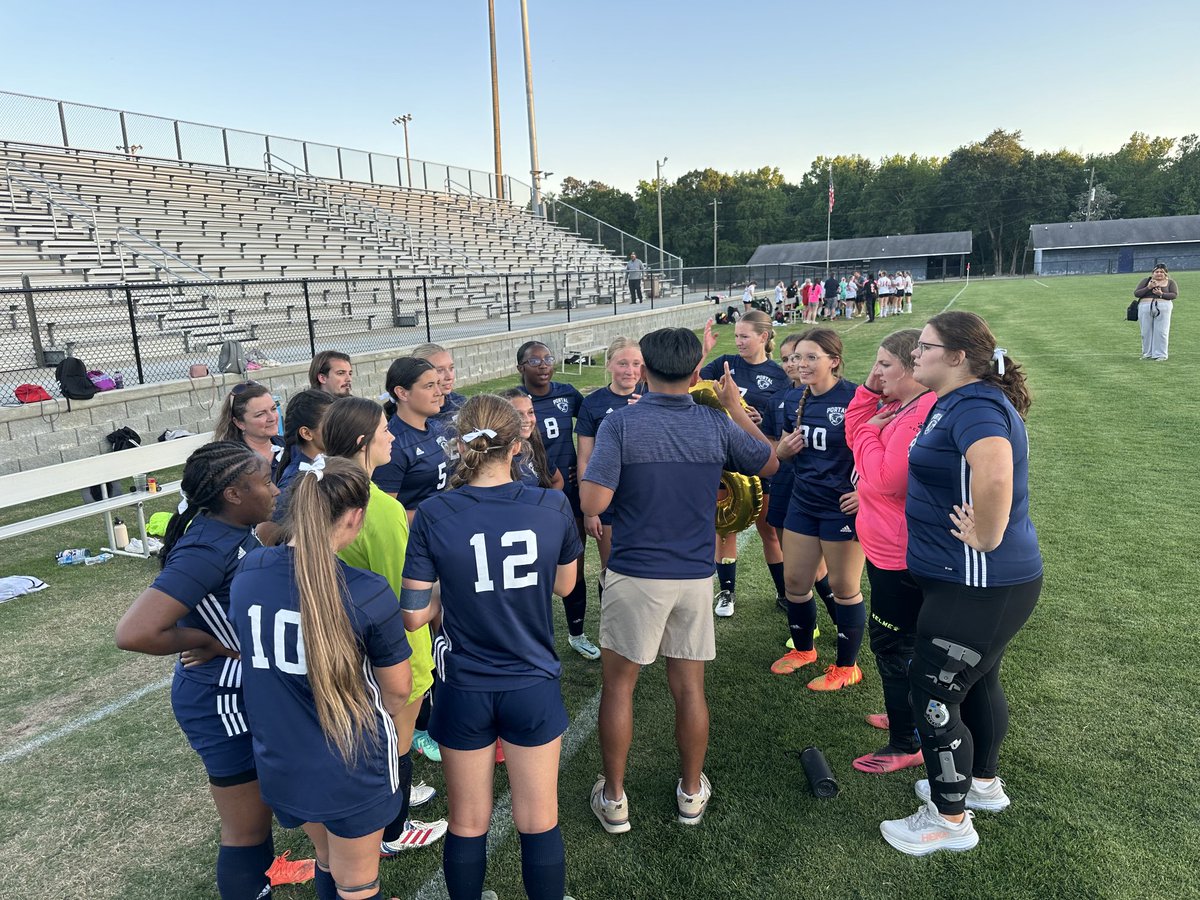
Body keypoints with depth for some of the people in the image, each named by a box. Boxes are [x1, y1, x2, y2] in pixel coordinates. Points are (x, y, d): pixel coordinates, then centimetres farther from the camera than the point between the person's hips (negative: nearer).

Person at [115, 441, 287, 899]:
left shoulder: (232, 531, -2)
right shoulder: (207, 550, -29)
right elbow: (134, 632, -34)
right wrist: (208, 642, -22)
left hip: (246, 691, 10)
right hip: (223, 703, -10)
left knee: (258, 808, 32)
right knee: (246, 828, 10)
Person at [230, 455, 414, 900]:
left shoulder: (246, 573, -11)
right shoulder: (368, 593, -25)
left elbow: (247, 655, 7)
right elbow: (398, 688, -10)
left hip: (279, 761, 5)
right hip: (351, 767, -4)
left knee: (327, 860, 30)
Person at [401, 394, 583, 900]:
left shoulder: (432, 515, -14)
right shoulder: (553, 507, -11)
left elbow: (414, 615, -11)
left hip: (464, 691, 0)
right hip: (533, 686, 0)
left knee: (468, 825, 19)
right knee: (539, 823, 17)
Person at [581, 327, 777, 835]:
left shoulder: (619, 425, -13)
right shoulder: (717, 426, -4)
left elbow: (592, 504, -19)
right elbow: (770, 464, 14)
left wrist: (592, 468, 2)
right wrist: (736, 406, 20)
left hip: (634, 575, -2)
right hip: (695, 576, 3)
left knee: (618, 685, 13)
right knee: (689, 688, 15)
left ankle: (614, 799, 25)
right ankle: (692, 793, 32)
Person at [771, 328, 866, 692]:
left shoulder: (855, 397, -16)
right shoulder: (800, 400, 5)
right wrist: (783, 450, -4)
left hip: (842, 507, -6)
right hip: (803, 503, 7)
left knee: (843, 586, 8)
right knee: (795, 581, 13)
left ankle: (847, 666, 25)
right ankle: (802, 649, 37)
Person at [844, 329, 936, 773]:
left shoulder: (922, 414, -26)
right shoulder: (896, 404, 6)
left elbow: (885, 479, -28)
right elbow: (854, 434, 11)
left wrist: (871, 430, -14)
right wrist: (868, 392, 0)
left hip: (899, 553, -10)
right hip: (885, 545, 10)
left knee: (892, 645, 3)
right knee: (898, 640, 24)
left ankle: (906, 745, 19)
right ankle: (905, 714, 43)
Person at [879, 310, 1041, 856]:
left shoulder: (974, 406, -23)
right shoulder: (958, 402, 9)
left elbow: (995, 473, -42)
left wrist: (984, 538, -29)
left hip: (976, 586, -11)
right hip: (986, 583, 11)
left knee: (934, 697, 2)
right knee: (978, 681, 26)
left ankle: (951, 820, 21)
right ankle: (983, 783, 47)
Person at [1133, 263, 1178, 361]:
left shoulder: (1170, 282, 12)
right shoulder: (1145, 281, 14)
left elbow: (1175, 294, 1)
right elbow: (1136, 293, 5)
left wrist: (1162, 294, -14)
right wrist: (1148, 288, -9)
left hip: (1163, 308, -1)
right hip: (1145, 307, 1)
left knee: (1161, 332, -4)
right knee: (1146, 332, 3)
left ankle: (1160, 354, 0)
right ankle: (1147, 353, 12)